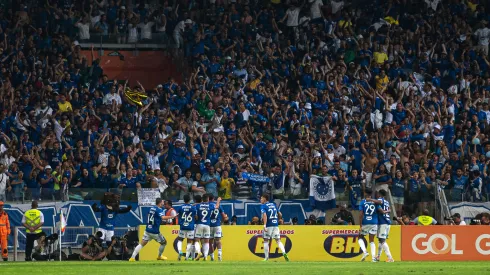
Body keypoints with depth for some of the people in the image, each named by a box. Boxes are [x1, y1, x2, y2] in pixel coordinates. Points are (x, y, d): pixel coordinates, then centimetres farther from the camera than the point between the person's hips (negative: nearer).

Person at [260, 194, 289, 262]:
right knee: (278, 240, 7)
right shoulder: (273, 205, 15)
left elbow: (264, 215, -20)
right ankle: (284, 253, -16)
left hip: (268, 225, -5)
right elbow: (280, 215, 18)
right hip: (276, 225, 5)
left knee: (266, 241, 6)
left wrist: (264, 225, -26)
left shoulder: (263, 206, -3)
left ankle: (266, 258, 5)